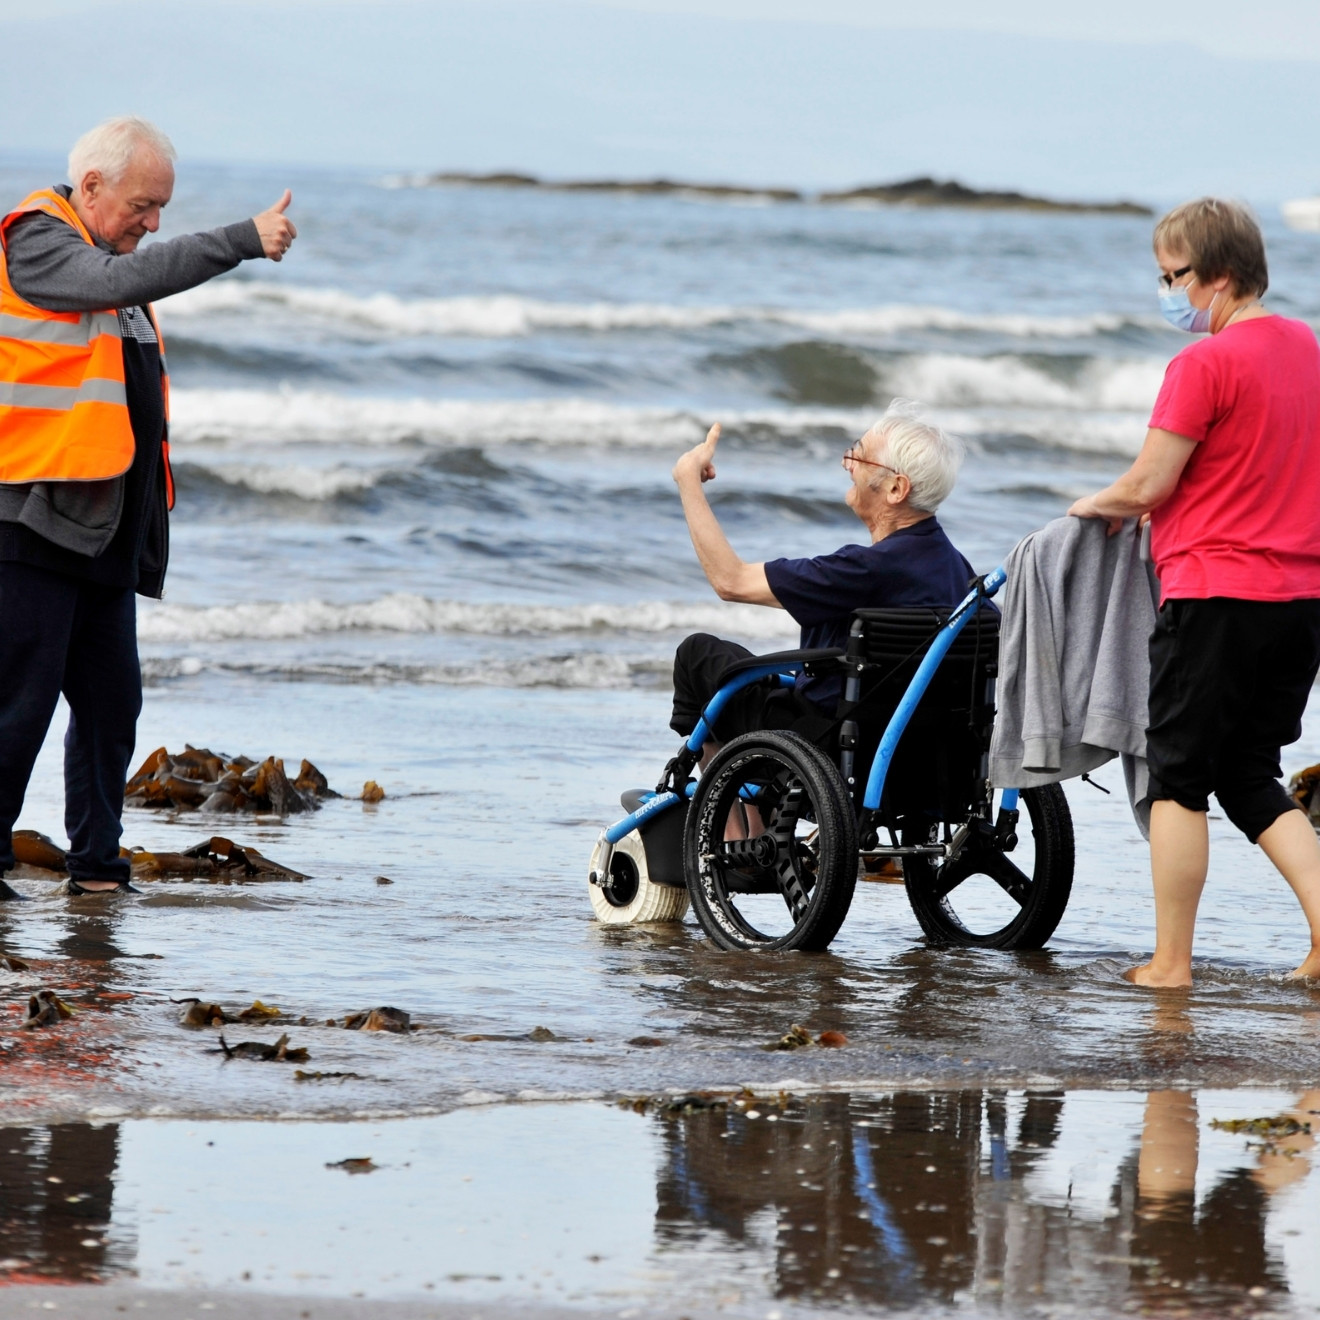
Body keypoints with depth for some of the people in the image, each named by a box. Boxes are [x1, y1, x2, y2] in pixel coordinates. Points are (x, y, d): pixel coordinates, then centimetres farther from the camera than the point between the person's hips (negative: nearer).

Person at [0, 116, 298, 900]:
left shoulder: (107, 256, 20)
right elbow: (121, 280, -25)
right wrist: (243, 242, -26)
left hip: (105, 533, 9)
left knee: (111, 701, 9)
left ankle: (96, 864, 16)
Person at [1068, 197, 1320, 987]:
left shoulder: (1205, 364, -14)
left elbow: (1148, 485, -14)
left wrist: (1099, 506, 8)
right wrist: (1144, 505, 23)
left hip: (1215, 595, -7)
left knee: (1180, 781, 4)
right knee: (1253, 778, 16)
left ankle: (1171, 962, 7)